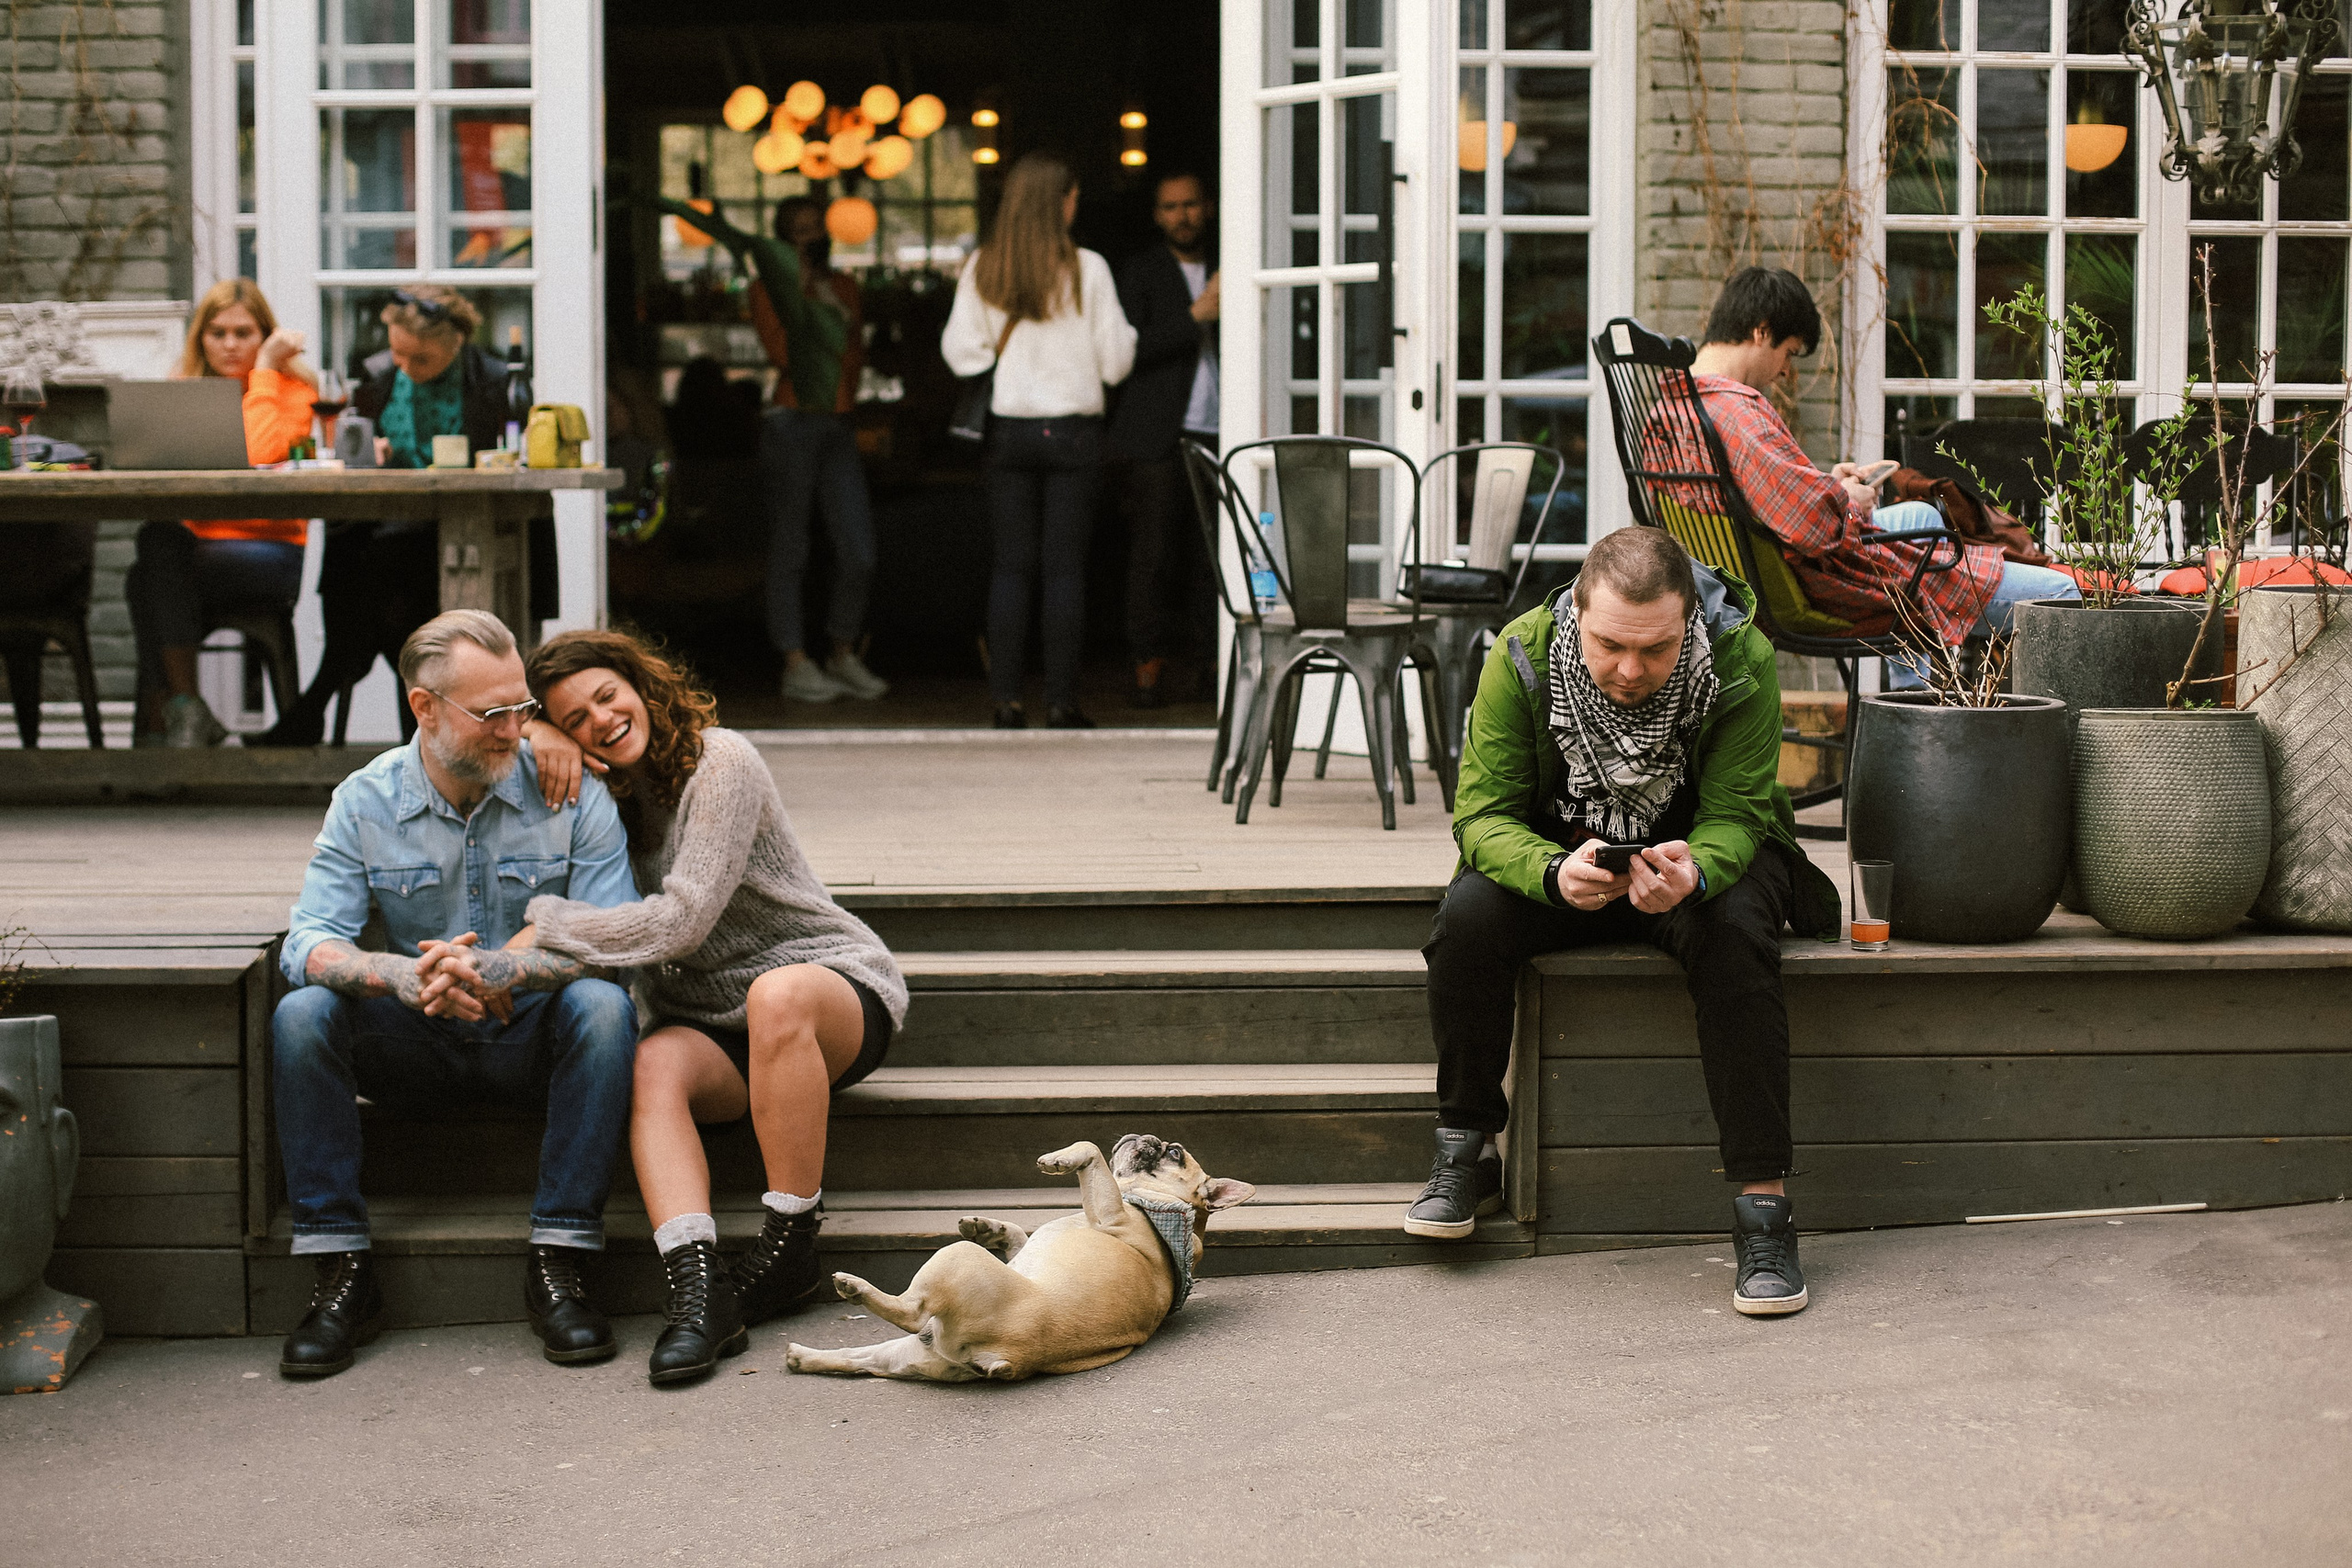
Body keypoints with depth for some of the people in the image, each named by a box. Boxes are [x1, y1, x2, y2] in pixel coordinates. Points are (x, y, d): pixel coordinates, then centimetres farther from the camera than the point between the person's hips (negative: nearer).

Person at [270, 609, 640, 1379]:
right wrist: (403, 976, -37)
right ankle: (343, 1271, -20)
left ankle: (557, 1264, -27)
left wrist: (498, 969, -37)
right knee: (301, 1015, -24)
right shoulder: (365, 802, -4)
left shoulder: (570, 793, -9)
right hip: (419, 1050, 1)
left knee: (602, 1005, -32)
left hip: (533, 1040, -1)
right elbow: (309, 944, -14)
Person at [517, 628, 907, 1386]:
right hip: (708, 1024, 5)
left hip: (837, 988, -5)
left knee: (776, 995, -40)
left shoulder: (720, 763, -14)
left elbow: (681, 921, -22)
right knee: (653, 1064, -30)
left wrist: (538, 926, -22)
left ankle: (791, 1244, -28)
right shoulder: (596, 795, 8)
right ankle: (697, 1289, -43)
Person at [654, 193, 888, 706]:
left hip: (837, 426, 5)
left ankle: (843, 656, 14)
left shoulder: (844, 286, 17)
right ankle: (796, 666, 1)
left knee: (859, 551, -1)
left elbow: (855, 354, 16)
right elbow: (782, 351, -11)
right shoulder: (769, 286, 2)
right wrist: (803, 294, -12)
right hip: (791, 425, -5)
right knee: (789, 549, -3)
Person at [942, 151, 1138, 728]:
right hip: (1072, 430, -2)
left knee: (1010, 566, 8)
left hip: (1009, 427, 2)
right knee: (1066, 567, 2)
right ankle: (1061, 701, 2)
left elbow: (960, 352, 2)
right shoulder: (1087, 269, -7)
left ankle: (1007, 699, 5)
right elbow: (1115, 361, -3)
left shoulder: (981, 270, -1)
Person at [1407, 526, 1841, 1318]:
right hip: (1561, 851, 1)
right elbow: (1484, 812, -20)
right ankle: (1466, 1155, -10)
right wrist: (1556, 872, -42)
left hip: (1698, 854, -1)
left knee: (1735, 934, -34)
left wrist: (1693, 871, -46)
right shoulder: (1523, 654, -21)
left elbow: (1734, 813, -21)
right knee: (1469, 915, -28)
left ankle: (1763, 1200, -31)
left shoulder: (1741, 661, -23)